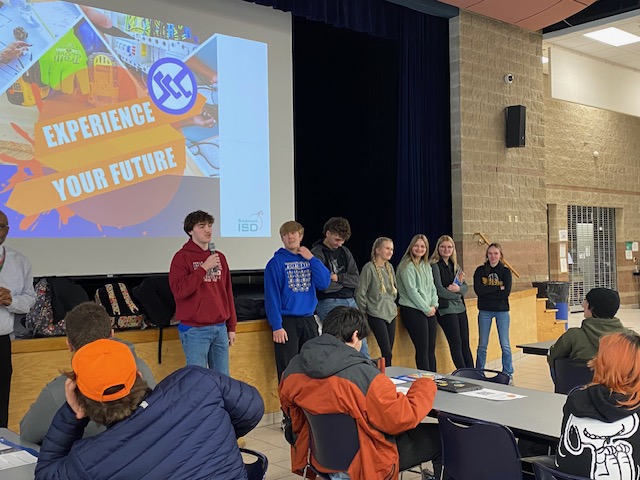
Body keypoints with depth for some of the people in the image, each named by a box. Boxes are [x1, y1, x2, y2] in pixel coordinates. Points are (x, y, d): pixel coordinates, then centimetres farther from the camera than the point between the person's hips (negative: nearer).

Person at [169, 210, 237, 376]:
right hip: (195, 330, -5)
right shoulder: (182, 257, -4)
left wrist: (231, 326, 15)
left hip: (220, 328, 6)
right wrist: (204, 267, -18)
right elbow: (179, 290, -17)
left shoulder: (219, 257, 13)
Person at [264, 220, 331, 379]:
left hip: (309, 320, 5)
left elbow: (324, 283, -2)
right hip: (287, 321, -5)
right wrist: (277, 326, -16)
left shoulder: (309, 260, 10)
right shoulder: (276, 262, -5)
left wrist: (311, 259, -7)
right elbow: (271, 296, -10)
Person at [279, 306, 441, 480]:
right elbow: (403, 419, -21)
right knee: (439, 437, 10)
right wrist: (425, 386, -3)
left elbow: (296, 424, 7)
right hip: (364, 464, -7)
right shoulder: (364, 375, -28)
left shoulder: (293, 369, -7)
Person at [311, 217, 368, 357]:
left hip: (350, 301, 7)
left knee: (362, 346, 7)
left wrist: (338, 278, -9)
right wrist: (345, 281, -1)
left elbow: (356, 280, 7)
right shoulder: (317, 254, -7)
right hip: (329, 303, -7)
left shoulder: (344, 252, 14)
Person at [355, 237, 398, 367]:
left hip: (391, 313, 7)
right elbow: (360, 292, -9)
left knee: (388, 352, 8)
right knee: (387, 353, -11)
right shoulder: (369, 267, -11)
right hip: (376, 315, -7)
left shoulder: (389, 267, 10)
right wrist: (363, 312, -4)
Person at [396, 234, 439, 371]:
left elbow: (432, 287, 17)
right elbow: (411, 291, -15)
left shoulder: (426, 266, 16)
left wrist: (434, 305, 1)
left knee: (431, 348, 9)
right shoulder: (407, 266, -10)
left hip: (429, 311, 8)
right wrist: (426, 308, -11)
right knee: (422, 349, -6)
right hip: (413, 311, -8)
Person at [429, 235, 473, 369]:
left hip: (460, 308, 7)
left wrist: (458, 289, -10)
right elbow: (439, 290, -14)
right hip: (445, 308, -7)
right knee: (456, 343, -4)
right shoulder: (434, 266, -7)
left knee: (465, 343, 9)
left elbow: (466, 287, 12)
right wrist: (456, 295, -4)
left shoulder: (455, 266, 15)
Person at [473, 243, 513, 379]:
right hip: (484, 311, 1)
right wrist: (498, 288, -12)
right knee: (482, 345, 7)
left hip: (502, 311, -1)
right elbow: (478, 290, -12)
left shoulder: (505, 271, 0)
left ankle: (508, 375, 11)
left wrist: (487, 291, -12)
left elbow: (506, 293, -12)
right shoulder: (480, 270, 2)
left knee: (505, 345, 0)